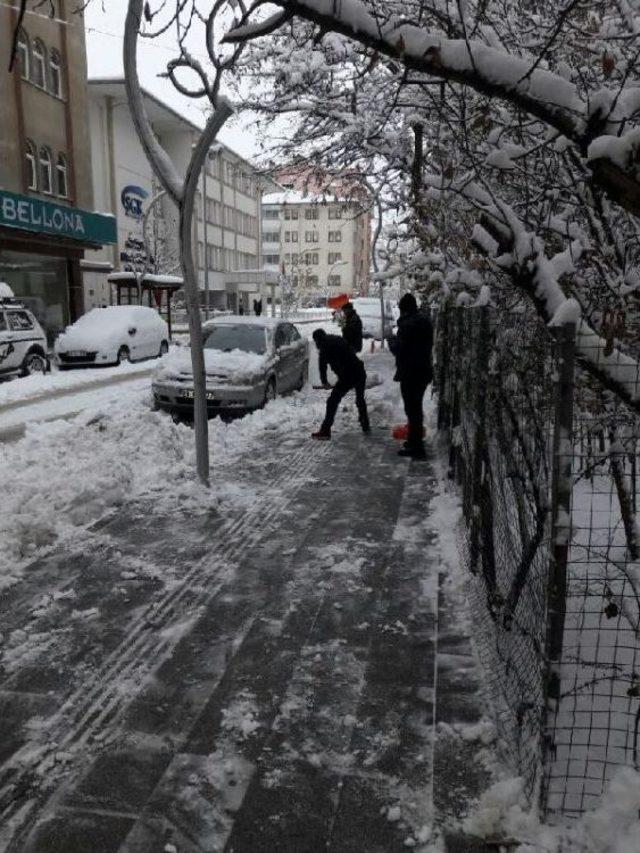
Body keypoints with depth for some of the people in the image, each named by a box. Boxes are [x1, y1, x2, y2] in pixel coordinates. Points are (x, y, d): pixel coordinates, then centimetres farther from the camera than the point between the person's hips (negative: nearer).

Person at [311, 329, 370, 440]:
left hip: (347, 376, -8)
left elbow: (322, 366, 0)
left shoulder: (324, 347, -2)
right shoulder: (339, 339, 20)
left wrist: (324, 382, 17)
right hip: (361, 372, 8)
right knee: (360, 399, 28)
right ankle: (366, 426, 38)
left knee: (332, 402, 0)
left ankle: (325, 431, -2)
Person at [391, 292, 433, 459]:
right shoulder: (424, 319, 9)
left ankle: (416, 447, 0)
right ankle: (416, 440, 33)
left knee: (412, 409, -3)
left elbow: (399, 349, -20)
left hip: (410, 373, -9)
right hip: (424, 370, 9)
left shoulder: (407, 323, -20)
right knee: (416, 407, 21)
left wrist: (391, 341, 1)